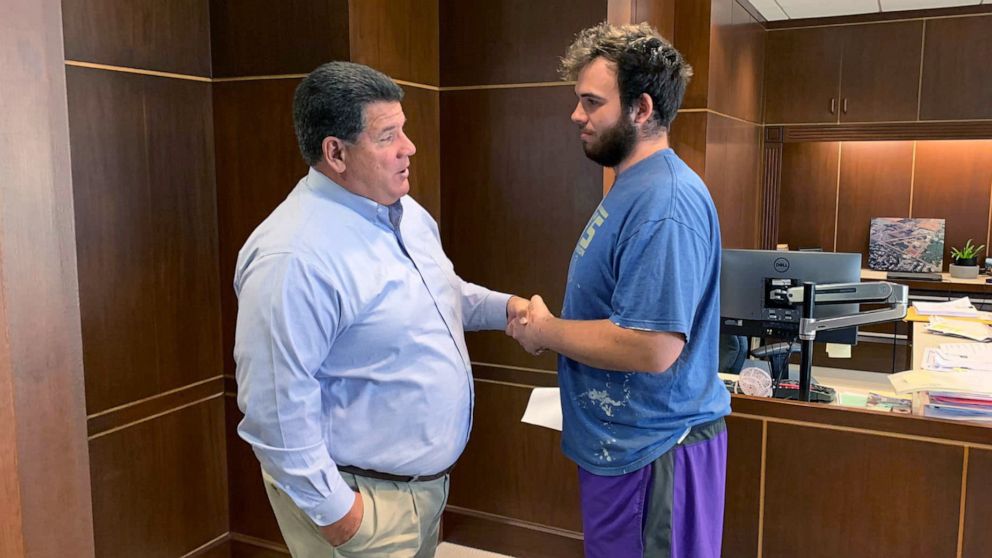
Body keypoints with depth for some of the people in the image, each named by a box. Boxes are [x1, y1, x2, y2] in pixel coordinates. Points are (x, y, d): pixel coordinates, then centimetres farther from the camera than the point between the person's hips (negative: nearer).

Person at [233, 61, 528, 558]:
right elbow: (276, 405, -26)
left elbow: (443, 294, 18)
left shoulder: (407, 213, 2)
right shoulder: (295, 257, -27)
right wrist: (331, 508, -20)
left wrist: (504, 307, 1)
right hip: (361, 498, -9)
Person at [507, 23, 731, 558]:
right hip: (622, 442, 10)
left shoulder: (665, 202, -24)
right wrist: (546, 321, 4)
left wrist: (545, 331, -16)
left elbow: (653, 348, -30)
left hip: (651, 452, -10)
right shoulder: (633, 186, 9)